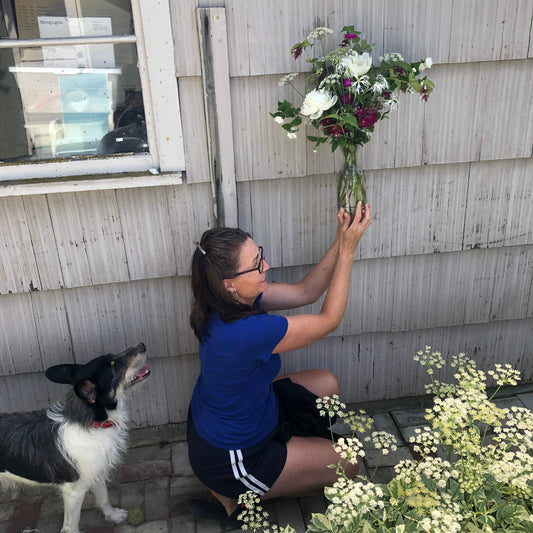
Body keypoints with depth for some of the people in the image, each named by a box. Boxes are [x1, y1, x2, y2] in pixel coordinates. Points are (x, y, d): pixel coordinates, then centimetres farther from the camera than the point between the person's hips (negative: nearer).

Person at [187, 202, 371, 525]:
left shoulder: (235, 301, -12)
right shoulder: (246, 332, -40)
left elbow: (305, 292, -6)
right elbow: (329, 320, -27)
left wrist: (341, 240, -15)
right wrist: (348, 250, -25)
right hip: (227, 458, -8)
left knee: (326, 384, 12)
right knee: (348, 464, 6)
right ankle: (234, 497, 10)